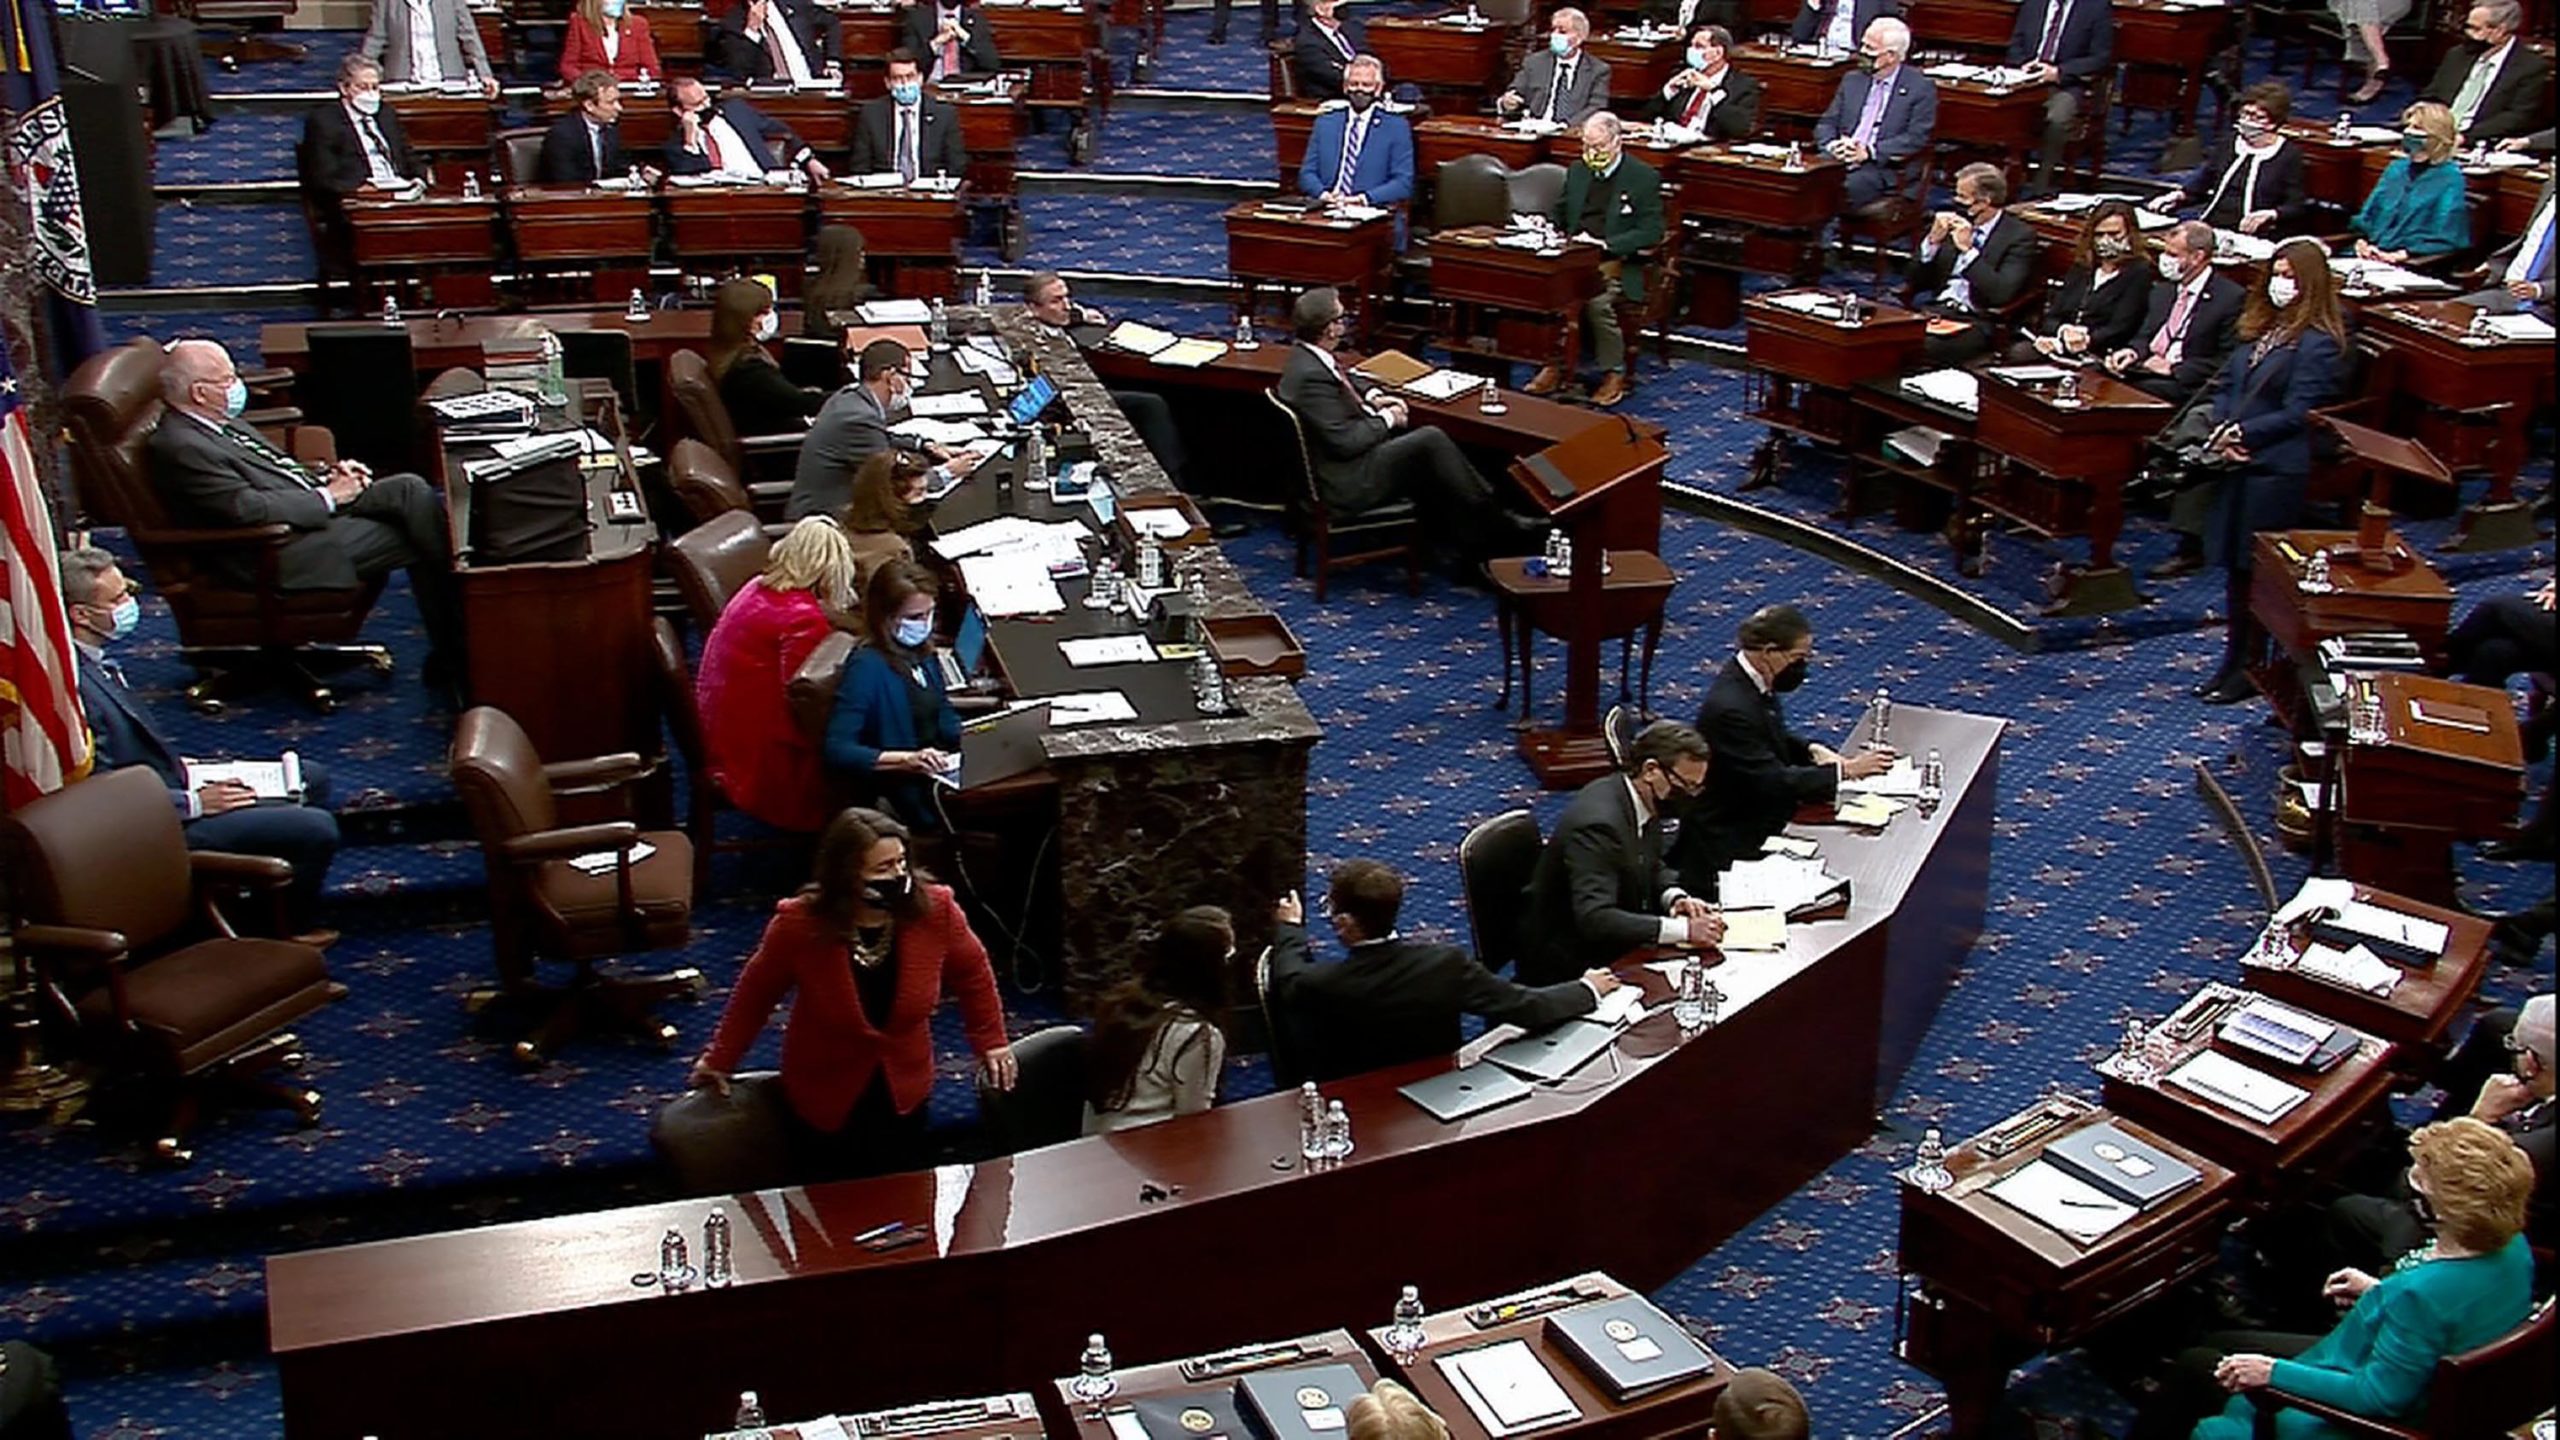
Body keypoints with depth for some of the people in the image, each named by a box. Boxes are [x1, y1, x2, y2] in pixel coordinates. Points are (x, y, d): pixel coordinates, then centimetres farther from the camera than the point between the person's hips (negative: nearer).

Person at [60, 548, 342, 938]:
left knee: (312, 778, 18)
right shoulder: (75, 686, -27)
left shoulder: (93, 665, 3)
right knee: (317, 829, -18)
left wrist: (182, 768, 7)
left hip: (169, 789, 11)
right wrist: (196, 802, -20)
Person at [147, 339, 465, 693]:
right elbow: (251, 509, -24)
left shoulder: (218, 424, 14)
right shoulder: (182, 448, -17)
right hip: (280, 552, -10)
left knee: (409, 489, -7)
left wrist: (328, 476, 6)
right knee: (412, 538, -14)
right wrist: (327, 497, -15)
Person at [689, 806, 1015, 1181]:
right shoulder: (799, 924, -24)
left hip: (904, 1093, 2)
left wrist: (991, 1042, 4)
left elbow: (973, 973, -1)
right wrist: (719, 1060, 1)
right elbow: (756, 992, -7)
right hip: (822, 1098, -2)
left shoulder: (935, 909, -21)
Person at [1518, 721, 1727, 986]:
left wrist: (1675, 897, -5)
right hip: (1568, 966, -9)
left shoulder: (1649, 802, 0)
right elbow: (1595, 919, -33)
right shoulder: (1598, 822, -26)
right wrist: (1683, 929, -36)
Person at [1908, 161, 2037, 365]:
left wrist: (1968, 250, -15)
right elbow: (1917, 284, 15)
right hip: (1935, 310, 5)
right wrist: (1932, 241, -1)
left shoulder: (2019, 236, -1)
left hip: (1976, 322, -5)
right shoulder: (1954, 224, 14)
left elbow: (2002, 294, -15)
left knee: (1924, 347, -33)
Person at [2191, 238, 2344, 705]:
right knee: (2235, 568, 12)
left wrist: (2243, 434, -13)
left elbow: (2296, 413, -15)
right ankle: (2237, 662, 21)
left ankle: (2246, 668, 9)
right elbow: (2227, 385, 14)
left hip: (2276, 473, -8)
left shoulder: (2317, 343, -11)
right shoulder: (2262, 329, 15)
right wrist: (2222, 430, -4)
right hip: (2237, 465, 8)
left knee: (2258, 573, -1)